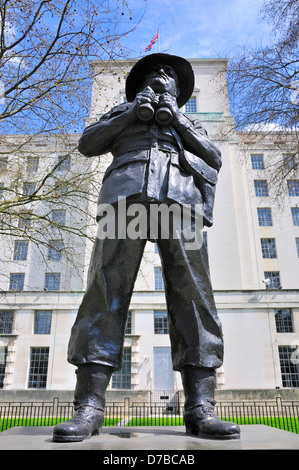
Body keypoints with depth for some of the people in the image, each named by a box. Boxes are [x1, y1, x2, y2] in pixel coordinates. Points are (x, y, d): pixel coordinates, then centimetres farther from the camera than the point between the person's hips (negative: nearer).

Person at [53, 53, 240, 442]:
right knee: (108, 286, -17)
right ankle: (89, 406, -19)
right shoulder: (123, 113, 36)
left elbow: (214, 158, 20)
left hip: (181, 195, 1)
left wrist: (178, 120, 10)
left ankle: (200, 408, -17)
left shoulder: (190, 123, 37)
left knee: (192, 291, -15)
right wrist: (131, 113, 11)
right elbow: (88, 143, 20)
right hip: (128, 190, -1)